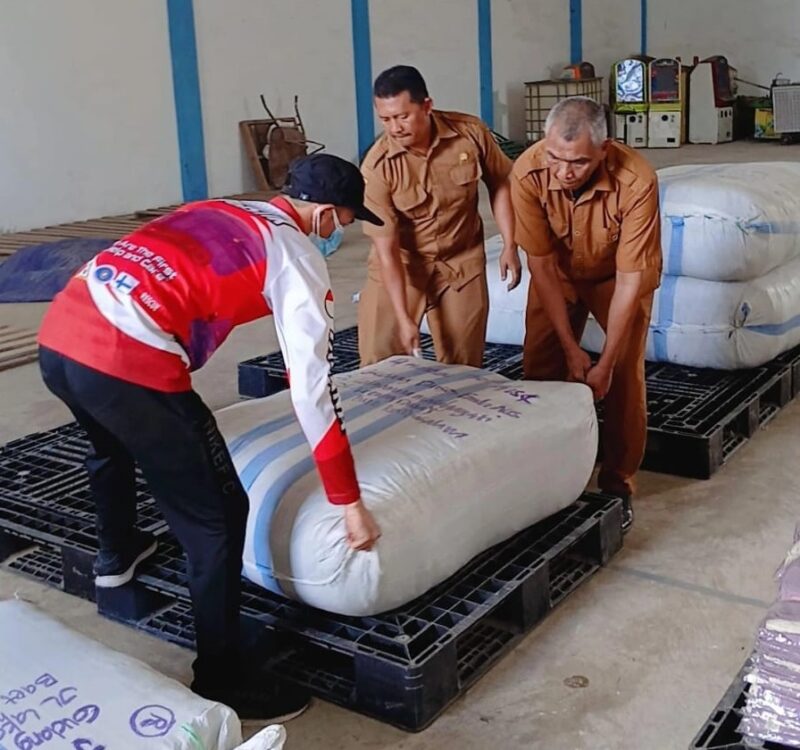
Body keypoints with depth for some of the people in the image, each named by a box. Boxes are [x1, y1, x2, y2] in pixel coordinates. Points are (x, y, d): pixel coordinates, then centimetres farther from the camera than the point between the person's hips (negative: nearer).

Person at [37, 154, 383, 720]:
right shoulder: (297, 257, 3)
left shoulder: (219, 211, 25)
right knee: (217, 517, 5)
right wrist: (349, 502, 2)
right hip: (127, 362, -8)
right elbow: (313, 388, -3)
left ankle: (117, 553, 62)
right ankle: (222, 684, 15)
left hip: (58, 337, 9)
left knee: (113, 445, 38)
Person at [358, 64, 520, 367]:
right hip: (400, 264, -1)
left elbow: (500, 185, 3)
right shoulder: (377, 166, -22)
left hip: (461, 261, 2)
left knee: (462, 366, 9)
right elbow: (386, 248, -21)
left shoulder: (470, 133, -16)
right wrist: (404, 318, -23)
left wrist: (509, 246, -3)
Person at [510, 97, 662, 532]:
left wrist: (606, 363, -28)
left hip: (618, 275, -2)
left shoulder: (636, 181, -38)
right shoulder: (528, 173, -32)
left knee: (624, 379, -8)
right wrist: (571, 348, -23)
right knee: (540, 370, -1)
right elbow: (541, 264, -23)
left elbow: (630, 279, -30)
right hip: (558, 272, 2)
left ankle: (618, 483, 10)